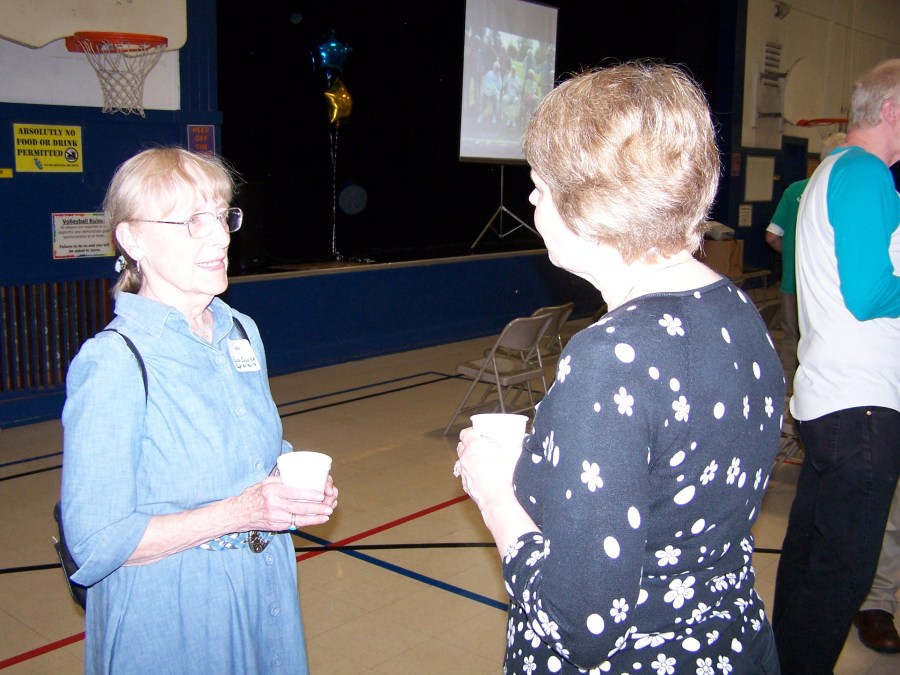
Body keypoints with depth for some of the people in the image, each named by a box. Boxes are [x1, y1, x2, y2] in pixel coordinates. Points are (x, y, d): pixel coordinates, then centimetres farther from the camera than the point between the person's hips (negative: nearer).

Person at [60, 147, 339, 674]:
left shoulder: (241, 333, 2)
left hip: (266, 591, 7)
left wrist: (300, 491, -6)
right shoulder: (113, 363, -20)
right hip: (169, 620, -6)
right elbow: (97, 545, -20)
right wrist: (238, 513, -26)